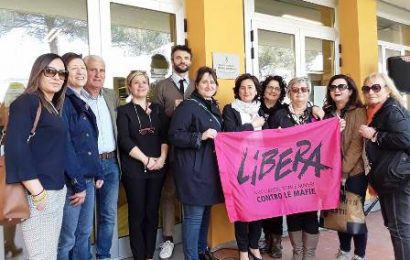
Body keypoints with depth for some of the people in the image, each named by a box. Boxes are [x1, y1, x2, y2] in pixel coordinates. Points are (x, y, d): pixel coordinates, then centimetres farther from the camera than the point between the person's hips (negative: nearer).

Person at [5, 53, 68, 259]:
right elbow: (15, 147, -19)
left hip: (58, 191, 8)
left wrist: (60, 188, 12)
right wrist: (37, 192, -20)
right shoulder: (27, 102, -9)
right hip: (38, 193, -8)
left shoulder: (53, 107, 16)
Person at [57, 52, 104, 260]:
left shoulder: (83, 104, 14)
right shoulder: (62, 102, -11)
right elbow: (64, 144, -17)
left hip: (88, 178, 8)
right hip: (71, 180, -8)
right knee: (67, 238, 2)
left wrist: (98, 173, 11)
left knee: (84, 233, 16)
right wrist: (77, 183, -18)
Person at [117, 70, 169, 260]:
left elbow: (166, 135, 4)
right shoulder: (124, 111, 1)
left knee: (152, 212, 9)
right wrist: (146, 160, -14)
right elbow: (124, 141, -9)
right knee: (137, 214, 3)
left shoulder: (157, 109, 12)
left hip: (157, 168, 3)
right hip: (134, 170, -3)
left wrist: (162, 158, -10)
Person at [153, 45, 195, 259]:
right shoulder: (161, 86, 5)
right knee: (168, 192, 6)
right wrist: (173, 109, -16)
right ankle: (168, 238, 18)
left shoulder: (197, 86, 12)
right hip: (170, 147, -2)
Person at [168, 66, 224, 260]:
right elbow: (174, 135, -17)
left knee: (205, 212, 17)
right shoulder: (187, 106, -10)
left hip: (210, 168, 8)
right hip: (193, 170, -8)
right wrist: (200, 136, -23)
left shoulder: (214, 107, 16)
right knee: (194, 215, -4)